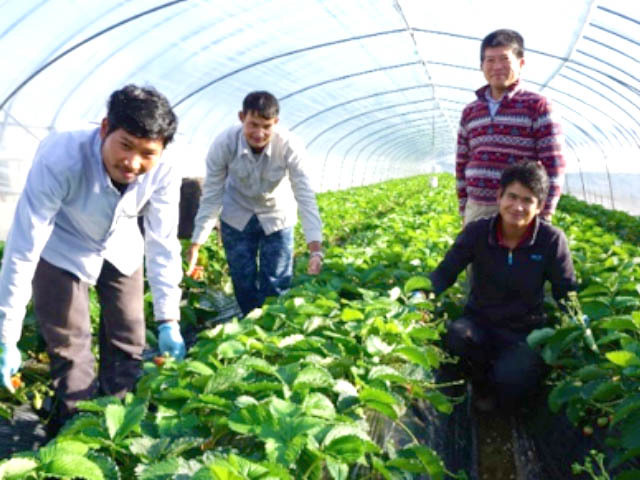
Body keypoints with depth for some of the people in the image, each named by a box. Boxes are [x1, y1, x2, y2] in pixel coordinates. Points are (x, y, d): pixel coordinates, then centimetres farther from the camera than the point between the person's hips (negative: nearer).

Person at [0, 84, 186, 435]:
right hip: (62, 252, -3)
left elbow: (163, 245, -22)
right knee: (69, 346, -2)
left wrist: (168, 320, -28)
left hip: (121, 250, 3)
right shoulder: (61, 160, -39)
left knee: (128, 342, 8)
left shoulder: (163, 173, -29)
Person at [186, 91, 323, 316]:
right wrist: (195, 246, -17)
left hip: (277, 216, -1)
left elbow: (306, 198, -29)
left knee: (277, 286, 1)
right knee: (243, 284, 8)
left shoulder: (290, 146, -29)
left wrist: (315, 249, -38)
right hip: (237, 217, 1)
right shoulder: (224, 144, -27)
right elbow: (211, 196, -18)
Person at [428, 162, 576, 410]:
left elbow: (567, 293, -4)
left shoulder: (551, 240, -10)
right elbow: (444, 273, -9)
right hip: (479, 323, 1)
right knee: (455, 336, -34)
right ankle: (481, 382, 2)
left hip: (525, 333, -1)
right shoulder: (477, 232, -9)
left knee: (509, 384, -30)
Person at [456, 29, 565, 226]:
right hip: (477, 211, 5)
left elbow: (553, 165, -6)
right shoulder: (470, 112, 12)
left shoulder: (538, 106, -2)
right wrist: (464, 212, 13)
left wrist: (544, 214, -10)